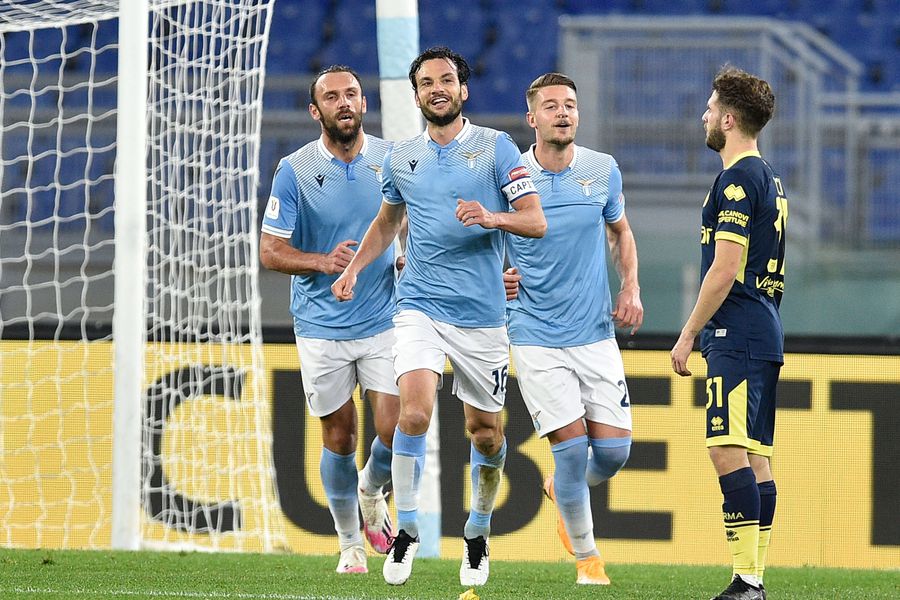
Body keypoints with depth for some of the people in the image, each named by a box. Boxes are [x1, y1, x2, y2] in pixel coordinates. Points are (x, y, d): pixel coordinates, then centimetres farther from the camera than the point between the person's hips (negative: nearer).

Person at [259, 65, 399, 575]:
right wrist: (323, 262, -21)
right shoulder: (295, 170, -6)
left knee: (395, 431, -10)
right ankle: (350, 543, 22)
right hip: (322, 327, -1)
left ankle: (372, 493, 23)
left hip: (384, 321, 1)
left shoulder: (392, 159, 0)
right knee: (340, 439, 4)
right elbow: (271, 251, -5)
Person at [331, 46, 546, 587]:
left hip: (482, 314, -1)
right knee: (415, 412, -20)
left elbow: (536, 222, -6)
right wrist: (354, 269, 14)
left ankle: (478, 533, 29)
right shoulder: (401, 158, 10)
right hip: (420, 306, 1)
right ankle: (406, 529, -8)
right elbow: (387, 221, 27)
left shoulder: (497, 147, -1)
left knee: (486, 434, 7)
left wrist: (492, 217, -25)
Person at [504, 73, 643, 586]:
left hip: (596, 333, 3)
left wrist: (631, 288, 5)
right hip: (537, 337, -3)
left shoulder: (604, 171, 2)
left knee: (613, 450, -2)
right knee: (572, 445, -10)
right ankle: (586, 556, 10)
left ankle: (562, 489, 33)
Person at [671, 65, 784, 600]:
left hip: (736, 335, -10)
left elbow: (725, 269, -17)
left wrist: (689, 334, -12)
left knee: (729, 451, -14)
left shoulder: (738, 180, -12)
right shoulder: (769, 179, 19)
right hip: (765, 335, 10)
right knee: (755, 455, 8)